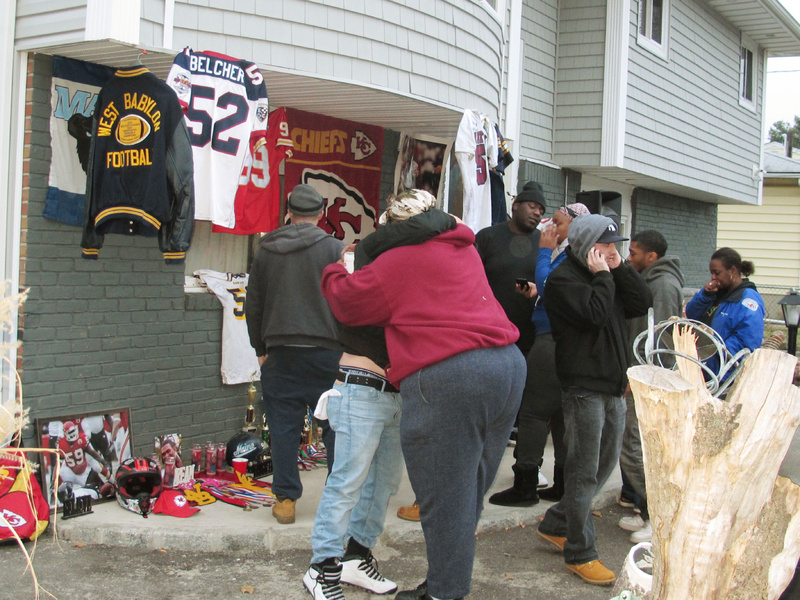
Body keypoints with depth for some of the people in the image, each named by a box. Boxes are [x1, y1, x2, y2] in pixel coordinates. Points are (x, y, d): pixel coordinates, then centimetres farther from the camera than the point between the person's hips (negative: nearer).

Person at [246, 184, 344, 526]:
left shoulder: (265, 251, 8)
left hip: (280, 353, 2)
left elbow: (253, 305, 13)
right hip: (325, 351, -2)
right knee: (335, 426, 6)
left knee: (283, 427, 6)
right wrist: (345, 345, 7)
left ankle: (285, 498, 9)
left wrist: (261, 349, 20)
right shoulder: (333, 247, -3)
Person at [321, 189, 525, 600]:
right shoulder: (464, 250, 21)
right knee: (467, 493, 17)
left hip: (447, 379, -8)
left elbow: (348, 301, 4)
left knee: (445, 500, 2)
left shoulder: (402, 261, -3)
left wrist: (334, 271, 25)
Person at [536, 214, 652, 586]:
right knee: (584, 470, -2)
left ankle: (556, 524, 30)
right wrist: (602, 275, -12)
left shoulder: (609, 275, 16)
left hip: (613, 386, 9)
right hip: (584, 386, -9)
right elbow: (595, 314, -24)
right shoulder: (564, 279, -10)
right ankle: (579, 553, 7)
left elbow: (642, 304, 6)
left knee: (605, 462, 16)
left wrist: (619, 269, 0)